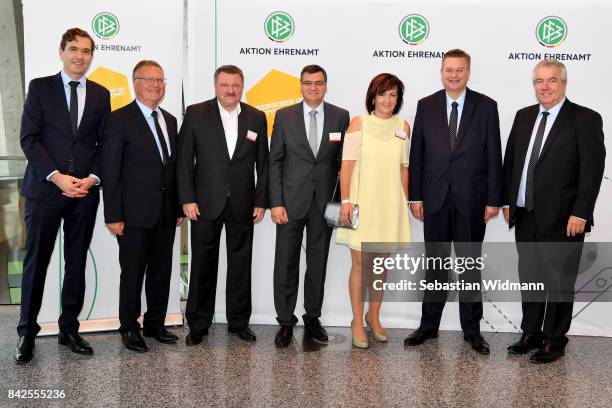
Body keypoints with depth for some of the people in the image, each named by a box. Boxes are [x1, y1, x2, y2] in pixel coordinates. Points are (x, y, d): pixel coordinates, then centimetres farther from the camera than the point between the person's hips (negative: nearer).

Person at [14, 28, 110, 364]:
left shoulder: (100, 94, 11)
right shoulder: (40, 87, 3)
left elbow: (104, 144, 9)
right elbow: (29, 138, -4)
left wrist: (92, 178, -7)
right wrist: (57, 177, -14)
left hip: (85, 192, 3)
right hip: (44, 188, -2)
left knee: (77, 263, 8)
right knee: (36, 261, 3)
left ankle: (69, 328, 20)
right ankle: (27, 333, 15)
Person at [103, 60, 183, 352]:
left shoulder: (169, 120, 13)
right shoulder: (120, 119, -6)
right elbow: (110, 171, -10)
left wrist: (178, 207, 12)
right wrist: (113, 216, -14)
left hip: (165, 213, 6)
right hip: (135, 214, -6)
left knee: (161, 271, 13)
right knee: (133, 273, 5)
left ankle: (155, 323, 28)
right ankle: (130, 329, 21)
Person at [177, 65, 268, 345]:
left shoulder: (256, 118, 5)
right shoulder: (196, 114, -1)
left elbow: (263, 163, 6)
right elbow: (184, 160, -2)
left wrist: (261, 201, 1)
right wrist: (187, 199, -8)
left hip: (243, 204, 2)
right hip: (206, 203, -2)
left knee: (240, 264, 9)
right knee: (203, 264, 6)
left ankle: (239, 321, 23)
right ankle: (198, 324, 19)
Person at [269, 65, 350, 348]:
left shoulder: (340, 116, 4)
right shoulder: (284, 116, 2)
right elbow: (275, 162, 1)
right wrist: (276, 203, -7)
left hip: (325, 202, 1)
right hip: (291, 201, -1)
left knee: (318, 263, 10)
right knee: (286, 264, 3)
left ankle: (312, 319, 25)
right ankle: (285, 322, 16)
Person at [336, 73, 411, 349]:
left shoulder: (403, 127, 7)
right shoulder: (359, 122, -2)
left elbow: (403, 168, 12)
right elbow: (347, 163, -6)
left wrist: (405, 202, 11)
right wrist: (345, 200, -14)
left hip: (390, 204, 3)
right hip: (362, 202, -3)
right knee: (360, 264, 1)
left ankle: (373, 316, 27)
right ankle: (357, 322, 14)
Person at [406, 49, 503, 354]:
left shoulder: (486, 106, 0)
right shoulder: (426, 106, 4)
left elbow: (493, 155, -1)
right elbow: (416, 154, 4)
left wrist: (494, 199, -5)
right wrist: (415, 196, 0)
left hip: (471, 198, -1)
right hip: (435, 198, 1)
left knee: (471, 264, 8)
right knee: (435, 263, 10)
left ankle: (472, 329, 20)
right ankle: (429, 326, 22)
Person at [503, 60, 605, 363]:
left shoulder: (585, 119, -7)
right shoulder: (524, 116, 10)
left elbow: (592, 170, -11)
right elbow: (510, 161, 14)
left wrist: (580, 214, -16)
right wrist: (507, 201, 9)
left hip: (562, 219, -5)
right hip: (525, 216, 6)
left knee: (559, 282, 7)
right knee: (530, 278, 15)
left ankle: (554, 342, 21)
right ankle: (531, 335, 29)